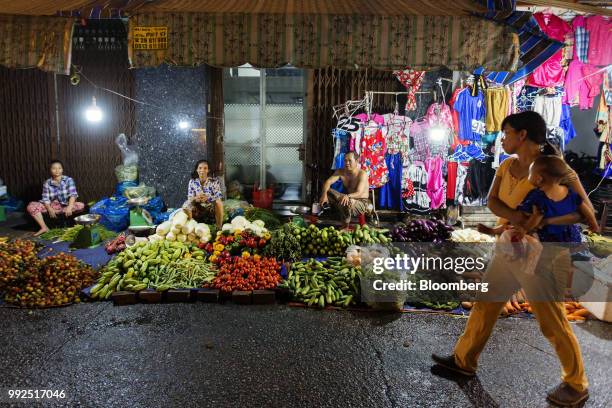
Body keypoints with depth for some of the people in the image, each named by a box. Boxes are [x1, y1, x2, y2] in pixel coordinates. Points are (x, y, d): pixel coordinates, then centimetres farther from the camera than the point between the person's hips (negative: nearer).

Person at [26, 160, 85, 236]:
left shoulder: (68, 180, -7)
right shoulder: (47, 183, -1)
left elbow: (73, 195, -16)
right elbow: (45, 199, -6)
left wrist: (69, 207, -33)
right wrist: (50, 210, -25)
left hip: (65, 205, -2)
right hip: (52, 206, 2)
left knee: (81, 206, -31)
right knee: (31, 206, -18)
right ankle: (44, 227, -23)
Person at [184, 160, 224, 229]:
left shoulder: (214, 181, -9)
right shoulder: (192, 182, -2)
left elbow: (219, 196, -18)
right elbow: (189, 198, -6)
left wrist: (207, 198, -36)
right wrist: (195, 199, -30)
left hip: (211, 208, -2)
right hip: (198, 209, 2)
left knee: (218, 202, -31)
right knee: (186, 204, -22)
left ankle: (219, 227, -21)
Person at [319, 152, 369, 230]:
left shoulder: (362, 174, -21)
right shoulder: (340, 172, -4)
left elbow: (359, 193, -34)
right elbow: (328, 182, -15)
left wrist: (347, 196, -55)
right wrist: (324, 194, -36)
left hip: (361, 203, -6)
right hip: (347, 198, 6)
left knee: (347, 202, -39)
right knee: (326, 190, -9)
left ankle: (345, 227, -18)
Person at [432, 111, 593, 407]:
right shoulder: (507, 166, 4)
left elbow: (587, 211, -20)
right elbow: (492, 201, -5)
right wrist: (514, 215, -26)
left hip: (537, 256, -7)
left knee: (553, 323, 5)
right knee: (485, 304, 15)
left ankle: (576, 384, 27)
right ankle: (464, 360, 31)